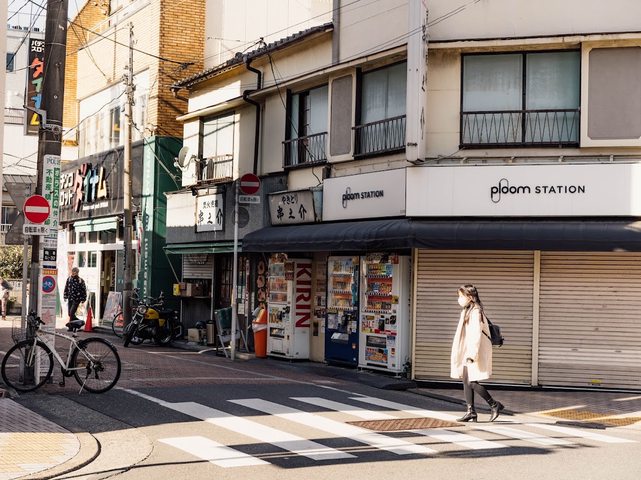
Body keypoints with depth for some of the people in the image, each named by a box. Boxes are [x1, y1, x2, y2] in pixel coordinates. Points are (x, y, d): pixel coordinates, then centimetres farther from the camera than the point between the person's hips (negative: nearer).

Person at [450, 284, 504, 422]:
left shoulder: (475, 312, -16)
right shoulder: (467, 311, 14)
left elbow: (476, 334, -22)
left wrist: (471, 354, -26)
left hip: (474, 352, -10)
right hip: (468, 352, 10)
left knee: (472, 382, -9)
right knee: (466, 381, 7)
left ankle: (495, 405, 2)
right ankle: (471, 412, 10)